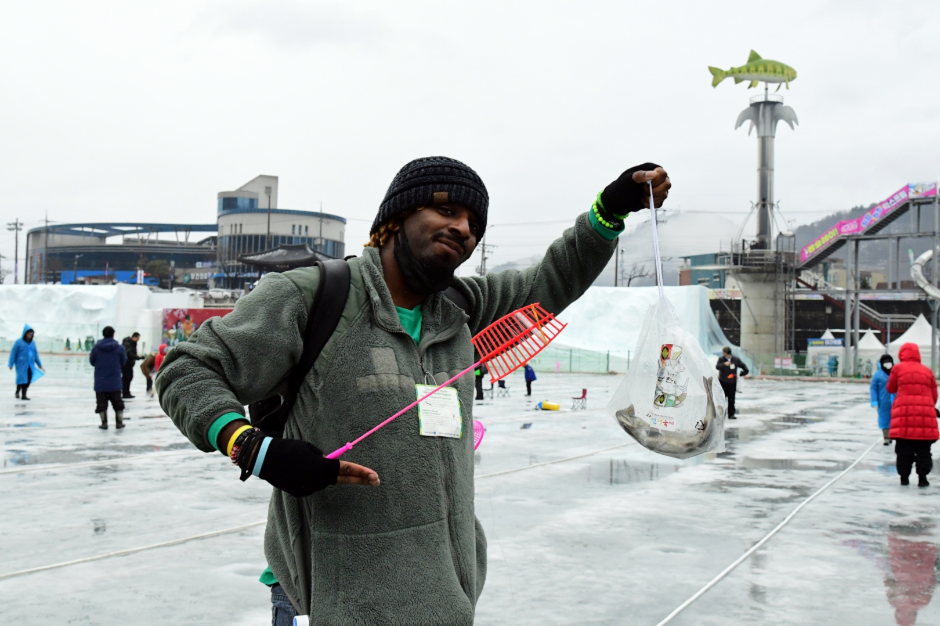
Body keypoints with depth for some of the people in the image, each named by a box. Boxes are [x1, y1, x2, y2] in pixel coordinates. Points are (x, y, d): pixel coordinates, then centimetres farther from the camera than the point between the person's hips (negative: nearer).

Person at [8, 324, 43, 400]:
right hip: (21, 365, -5)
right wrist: (11, 364, -7)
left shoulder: (33, 343, 9)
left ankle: (24, 395, 10)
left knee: (28, 381, 1)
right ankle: (17, 392, 15)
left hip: (30, 365, 5)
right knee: (22, 379, -8)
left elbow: (36, 354, 15)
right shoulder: (18, 342, -6)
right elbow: (13, 353, -4)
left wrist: (39, 364, 15)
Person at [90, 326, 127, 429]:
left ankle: (104, 423, 8)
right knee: (117, 402, 13)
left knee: (101, 403, 8)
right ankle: (119, 422, 17)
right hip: (115, 381, 0)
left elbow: (92, 361, 2)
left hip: (100, 381, 0)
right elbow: (123, 362, 1)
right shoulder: (119, 347, -7)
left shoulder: (97, 347, -7)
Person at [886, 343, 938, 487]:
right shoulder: (927, 371, 11)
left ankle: (904, 476, 9)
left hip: (903, 413, -1)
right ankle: (922, 477, 4)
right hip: (925, 414, 1)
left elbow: (890, 389, 14)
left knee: (904, 449, 6)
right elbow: (934, 395, 14)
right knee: (923, 450, 8)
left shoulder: (898, 368, 3)